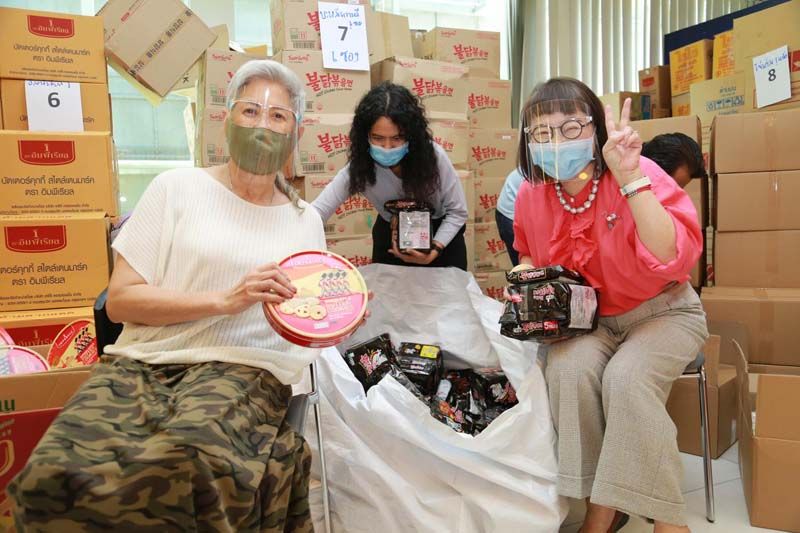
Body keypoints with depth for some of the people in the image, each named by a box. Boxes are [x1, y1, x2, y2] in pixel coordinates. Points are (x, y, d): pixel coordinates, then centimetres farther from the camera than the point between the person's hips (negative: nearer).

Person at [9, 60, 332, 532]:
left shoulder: (305, 219, 14)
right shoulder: (178, 187, 6)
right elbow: (120, 299, 0)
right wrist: (225, 299, -12)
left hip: (241, 368, 0)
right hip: (143, 361, 1)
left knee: (190, 465, -35)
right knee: (53, 477, -28)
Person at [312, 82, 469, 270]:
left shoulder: (433, 155, -28)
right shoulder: (359, 167, -26)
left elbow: (457, 212, -16)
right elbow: (316, 211, -31)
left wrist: (435, 250, -29)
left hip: (442, 236, 0)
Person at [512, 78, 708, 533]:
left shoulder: (640, 176, -19)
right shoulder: (532, 195, -6)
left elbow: (673, 260, -34)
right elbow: (529, 256, 16)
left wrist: (629, 178, -38)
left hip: (663, 312, -3)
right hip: (590, 320, 4)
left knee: (627, 378, -32)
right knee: (568, 368, -28)